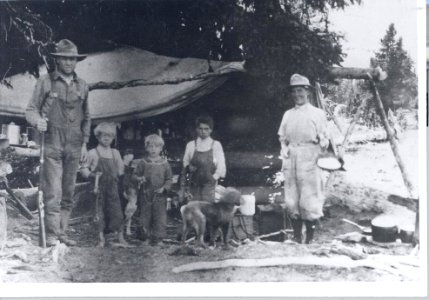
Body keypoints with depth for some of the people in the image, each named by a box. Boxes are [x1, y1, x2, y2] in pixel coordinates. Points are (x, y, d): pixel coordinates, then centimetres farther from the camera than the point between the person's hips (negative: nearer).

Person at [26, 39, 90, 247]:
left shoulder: (82, 86, 13)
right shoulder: (45, 82, 2)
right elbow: (31, 110, 1)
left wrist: (84, 143, 13)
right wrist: (38, 121, -21)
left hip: (74, 147, 4)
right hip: (51, 144, -4)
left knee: (68, 193, 6)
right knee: (52, 192, -9)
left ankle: (62, 233, 14)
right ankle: (51, 235, -3)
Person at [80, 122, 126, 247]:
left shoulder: (115, 153, 12)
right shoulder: (93, 153, 0)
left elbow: (120, 170, 19)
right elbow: (83, 168, 0)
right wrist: (91, 174, -16)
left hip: (112, 187, 3)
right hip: (99, 188, -3)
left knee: (116, 211, -2)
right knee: (99, 212, -1)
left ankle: (121, 238, 8)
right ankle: (101, 238, 10)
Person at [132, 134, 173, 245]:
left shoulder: (164, 163, 0)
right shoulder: (143, 162, 1)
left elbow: (169, 179, 3)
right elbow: (134, 175, 6)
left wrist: (164, 188, -12)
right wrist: (139, 179, -16)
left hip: (160, 195, 0)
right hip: (145, 194, 0)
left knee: (160, 216, -1)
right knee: (145, 215, 8)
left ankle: (157, 237, 9)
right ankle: (143, 235, 24)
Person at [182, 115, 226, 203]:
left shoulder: (216, 145, 4)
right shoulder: (190, 145, 9)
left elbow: (221, 166, 3)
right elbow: (185, 163, 15)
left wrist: (214, 177, -9)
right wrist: (188, 167, -6)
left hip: (210, 185, -1)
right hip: (195, 185, 2)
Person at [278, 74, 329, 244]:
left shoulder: (317, 113, 3)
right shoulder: (288, 114, 17)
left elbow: (324, 139, 2)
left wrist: (323, 143, -15)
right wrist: (284, 147, 7)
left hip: (309, 160, -4)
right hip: (290, 161, 4)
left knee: (309, 202, -5)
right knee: (291, 202, 6)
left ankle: (309, 240, 5)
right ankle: (296, 238, 17)